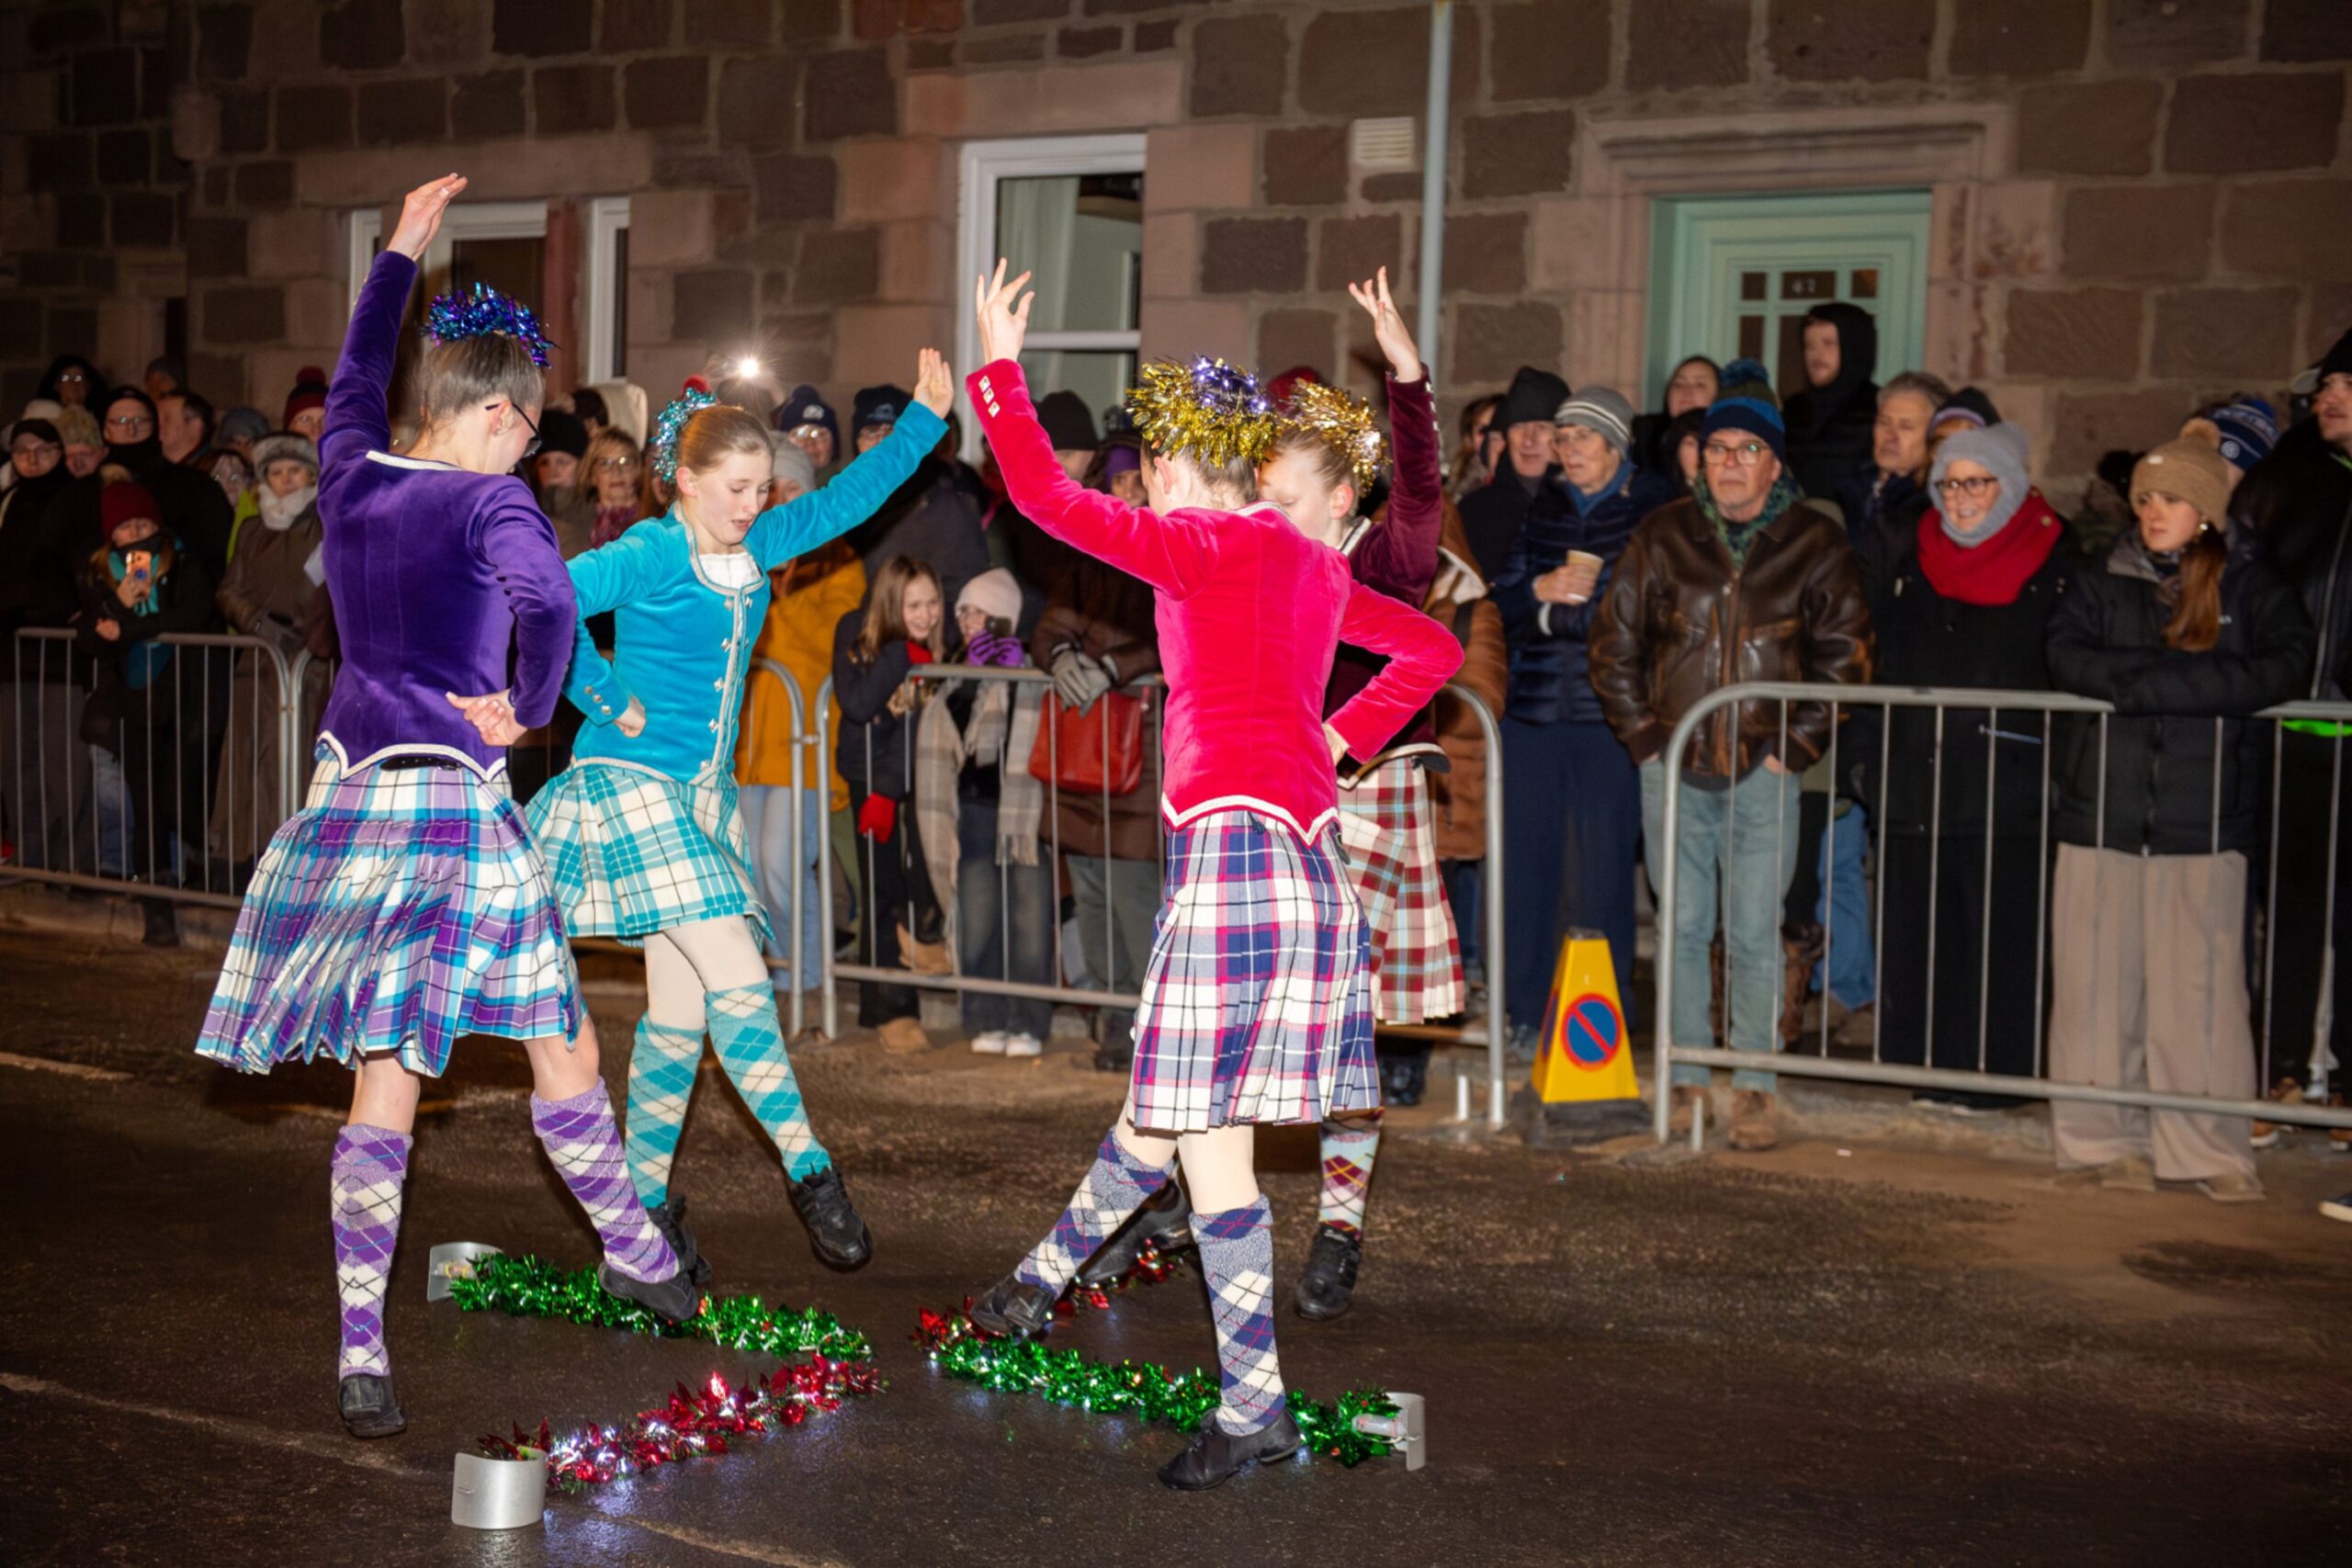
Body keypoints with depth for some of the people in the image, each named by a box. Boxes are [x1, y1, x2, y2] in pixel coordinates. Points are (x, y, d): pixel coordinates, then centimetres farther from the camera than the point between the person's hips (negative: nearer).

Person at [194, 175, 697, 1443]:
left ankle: (361, 1351, 3)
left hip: (348, 793, 6)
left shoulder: (349, 477, 9)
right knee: (560, 1050, 12)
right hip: (453, 802, -6)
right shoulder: (488, 500, -9)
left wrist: (401, 251, 39)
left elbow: (356, 376, 29)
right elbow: (545, 601, -28)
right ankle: (632, 1251, 29)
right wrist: (530, 706, -8)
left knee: (383, 1088, 7)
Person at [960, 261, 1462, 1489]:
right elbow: (1433, 646, 27)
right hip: (1296, 850, 9)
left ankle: (1254, 1406, -2)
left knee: (1204, 1135, -5)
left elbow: (1044, 494, -7)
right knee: (1166, 1104, 19)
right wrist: (1342, 739, 21)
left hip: (1235, 837, -9)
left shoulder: (1205, 546, -7)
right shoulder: (1309, 565, 17)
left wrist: (999, 363, 6)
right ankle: (1039, 1285, 36)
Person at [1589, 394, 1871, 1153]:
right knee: (1683, 926, 6)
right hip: (1674, 763, 2)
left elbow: (1844, 655, 5)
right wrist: (1642, 734, 3)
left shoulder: (1814, 543, 2)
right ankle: (1684, 1082, 15)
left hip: (1765, 769, -2)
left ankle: (1754, 1089, 5)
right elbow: (1612, 641, 11)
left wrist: (1797, 744, -2)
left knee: (1755, 933, -3)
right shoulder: (1662, 536, 5)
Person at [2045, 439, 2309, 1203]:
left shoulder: (2250, 590, 9)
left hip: (2204, 822, -2)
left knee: (2201, 985, -4)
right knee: (2101, 982, 1)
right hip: (2101, 816, 2)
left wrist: (2146, 680, -12)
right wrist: (2187, 673, -13)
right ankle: (2110, 1140, 10)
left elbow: (2284, 667, -7)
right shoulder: (2101, 587, 15)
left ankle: (2209, 1150, 2)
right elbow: (2066, 658, -2)